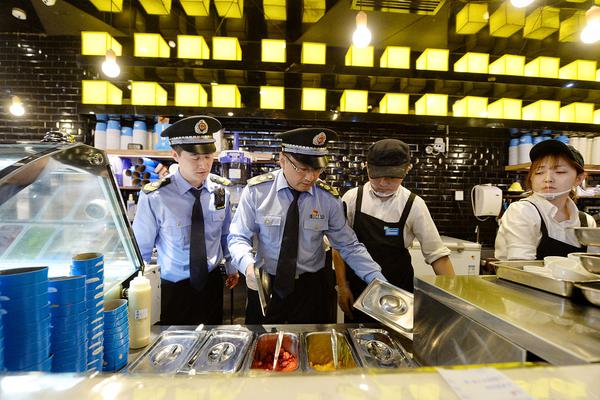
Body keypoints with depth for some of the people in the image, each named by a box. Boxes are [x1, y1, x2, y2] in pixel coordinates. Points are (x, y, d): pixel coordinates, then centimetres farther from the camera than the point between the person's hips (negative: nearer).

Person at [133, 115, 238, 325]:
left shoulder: (221, 190, -9)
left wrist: (232, 268, 13)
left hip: (212, 284, 3)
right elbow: (141, 250, -9)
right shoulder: (154, 197, -21)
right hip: (172, 290, -3)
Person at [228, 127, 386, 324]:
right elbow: (238, 237, -9)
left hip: (310, 288, 1)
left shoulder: (329, 198, -10)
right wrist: (248, 265, -29)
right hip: (264, 285, 0)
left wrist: (379, 282, -14)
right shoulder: (256, 190, -13)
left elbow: (349, 246, -4)